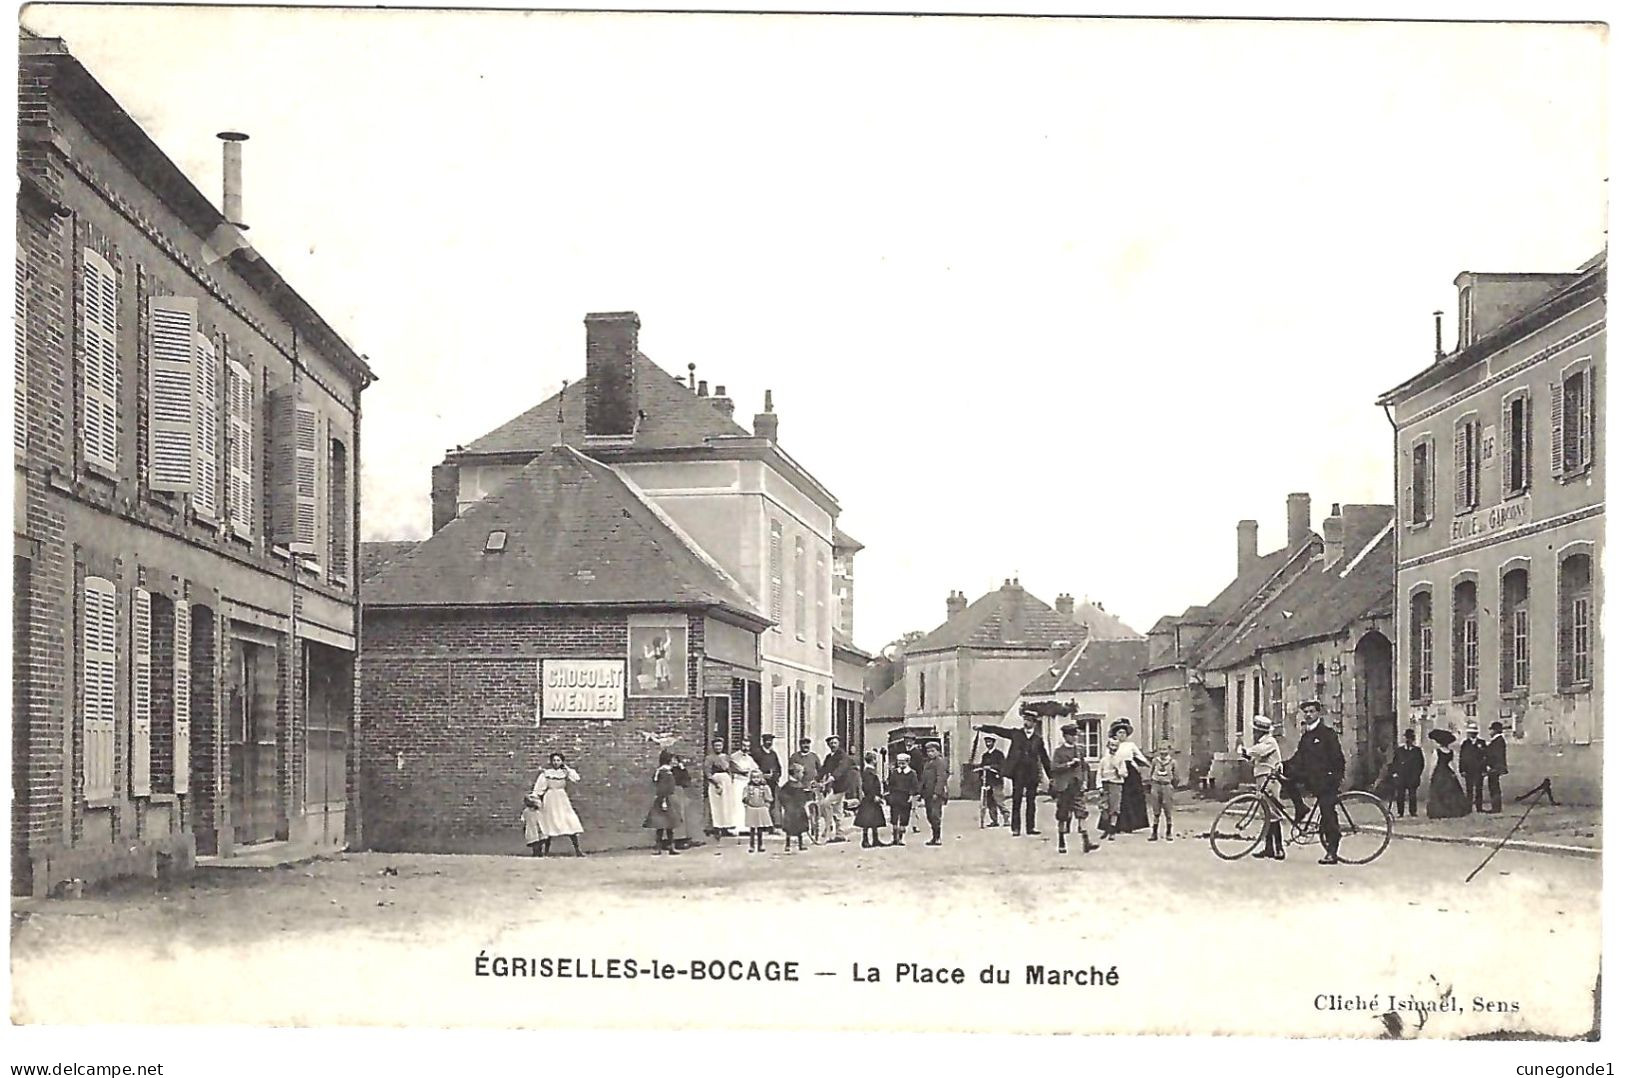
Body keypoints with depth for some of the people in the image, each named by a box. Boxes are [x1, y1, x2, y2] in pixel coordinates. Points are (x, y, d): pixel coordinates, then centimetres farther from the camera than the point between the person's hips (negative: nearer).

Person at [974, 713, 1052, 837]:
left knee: (1031, 801, 2)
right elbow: (998, 730, 8)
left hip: (1032, 773, 1)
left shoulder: (1038, 739, 10)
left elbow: (1044, 758, 14)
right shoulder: (1016, 733, 9)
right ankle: (1015, 828, -2)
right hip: (1018, 771, -1)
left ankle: (1031, 827, 7)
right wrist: (982, 727, -1)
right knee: (1016, 800, -3)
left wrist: (1050, 776, 14)